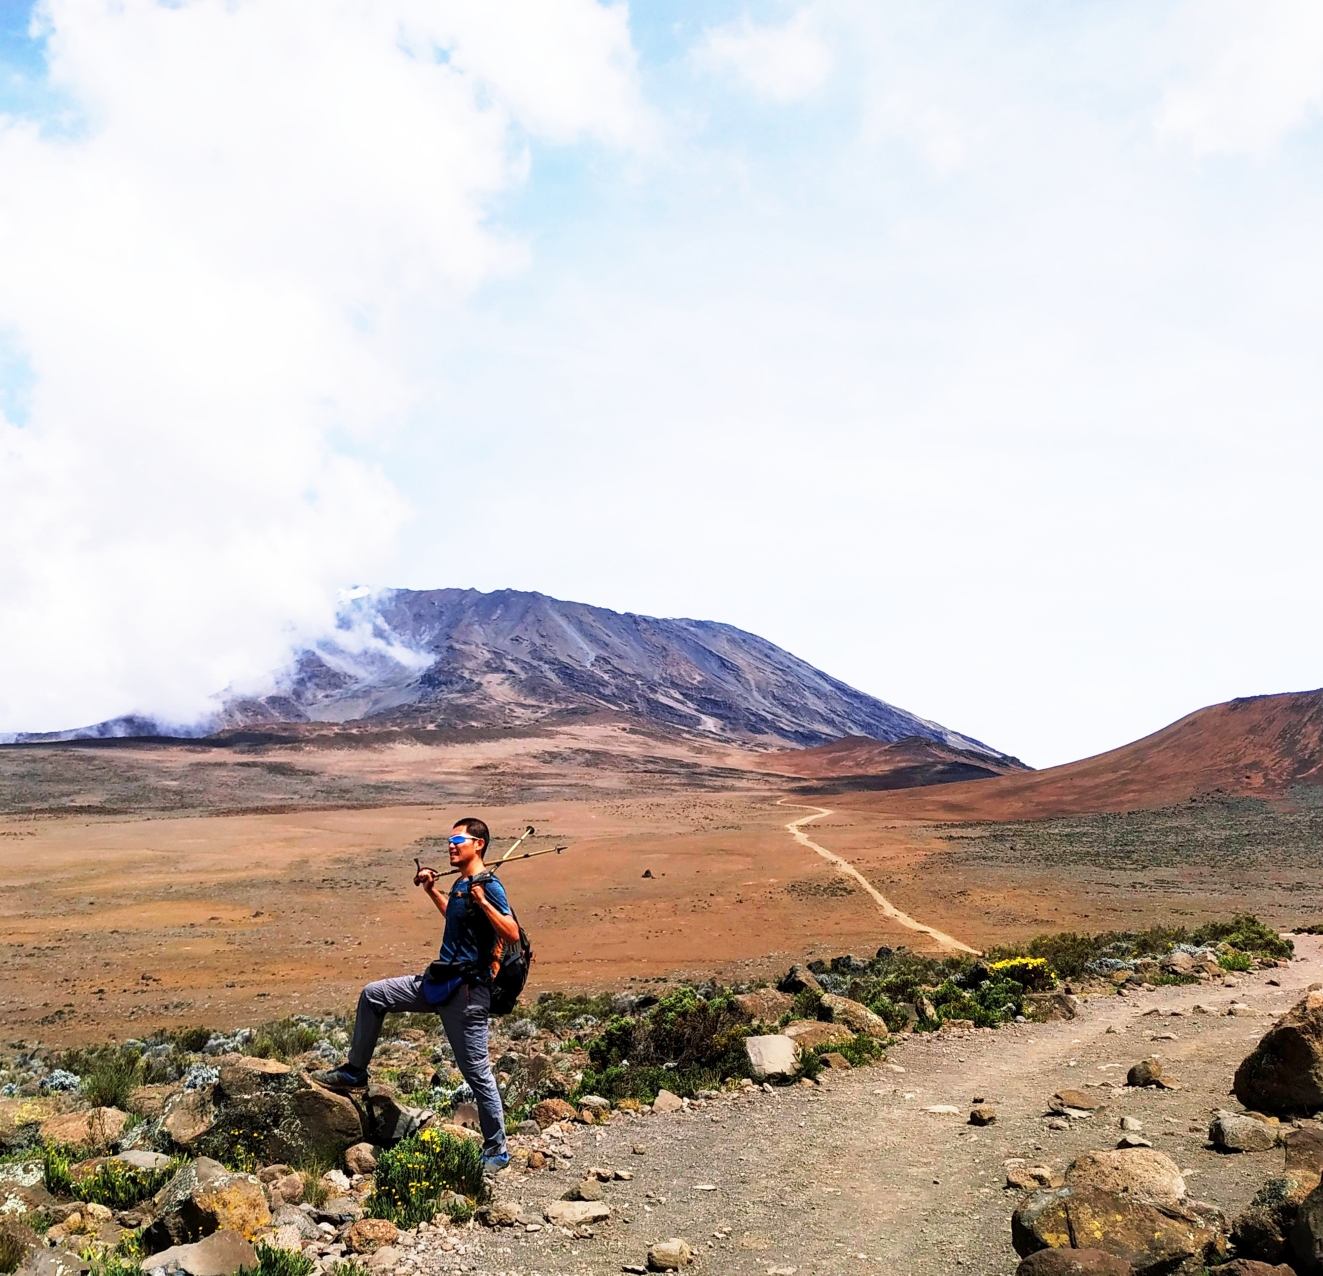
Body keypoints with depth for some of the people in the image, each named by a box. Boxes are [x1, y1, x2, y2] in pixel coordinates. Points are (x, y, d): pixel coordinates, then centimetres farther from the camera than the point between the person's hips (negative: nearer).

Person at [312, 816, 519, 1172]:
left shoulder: (488, 887, -17)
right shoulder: (460, 883, 11)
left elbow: (513, 935, -28)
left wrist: (483, 902, -36)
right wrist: (431, 890, 24)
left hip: (467, 991, -9)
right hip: (438, 982, 10)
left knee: (476, 1071, -2)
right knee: (372, 995, 13)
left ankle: (496, 1152, 12)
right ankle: (354, 1071, 27)